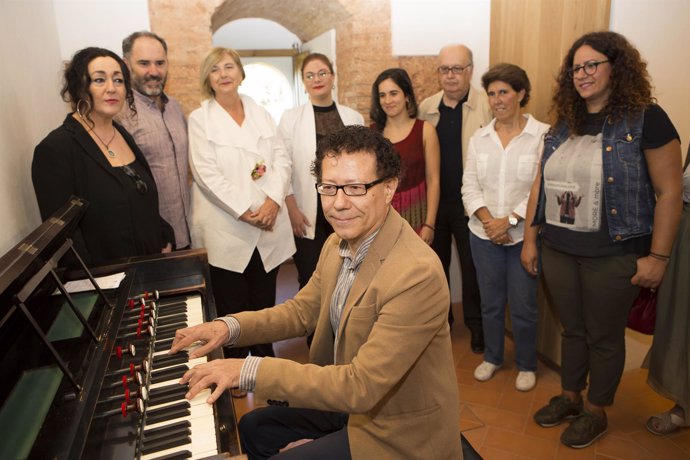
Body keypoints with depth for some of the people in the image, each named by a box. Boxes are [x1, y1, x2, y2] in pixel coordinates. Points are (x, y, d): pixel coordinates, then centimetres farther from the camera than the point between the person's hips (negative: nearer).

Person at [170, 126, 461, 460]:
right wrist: (231, 327, -9)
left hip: (399, 432, -7)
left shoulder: (417, 274, -32)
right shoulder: (338, 243, -5)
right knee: (253, 429, 16)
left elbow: (362, 385, -32)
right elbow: (303, 310, 6)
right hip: (350, 396, 7)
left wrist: (250, 370, -31)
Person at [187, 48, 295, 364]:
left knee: (264, 304, 11)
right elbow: (206, 172, -9)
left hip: (269, 226, 3)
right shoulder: (199, 119, 1)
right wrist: (245, 211, -16)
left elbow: (281, 160, 5)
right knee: (232, 307, 6)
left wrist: (273, 200, -11)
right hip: (226, 230, -3)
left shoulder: (261, 114, 13)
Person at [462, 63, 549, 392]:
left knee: (524, 306, 6)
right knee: (490, 302, 16)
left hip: (525, 236, -3)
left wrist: (510, 220, -16)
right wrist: (487, 219, -12)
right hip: (484, 235, 4)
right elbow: (470, 186, 3)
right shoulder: (479, 138, 6)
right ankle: (492, 357, 37)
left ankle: (526, 365, 30)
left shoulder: (543, 136, -8)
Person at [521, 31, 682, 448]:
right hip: (558, 250, 5)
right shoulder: (564, 125, 9)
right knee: (572, 329, 18)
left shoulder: (646, 120, -8)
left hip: (614, 254, -5)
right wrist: (530, 238, 9)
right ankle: (570, 398, 38)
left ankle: (596, 412, 32)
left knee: (604, 336, 12)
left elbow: (669, 193, -10)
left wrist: (657, 257, -13)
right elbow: (541, 184, 11)